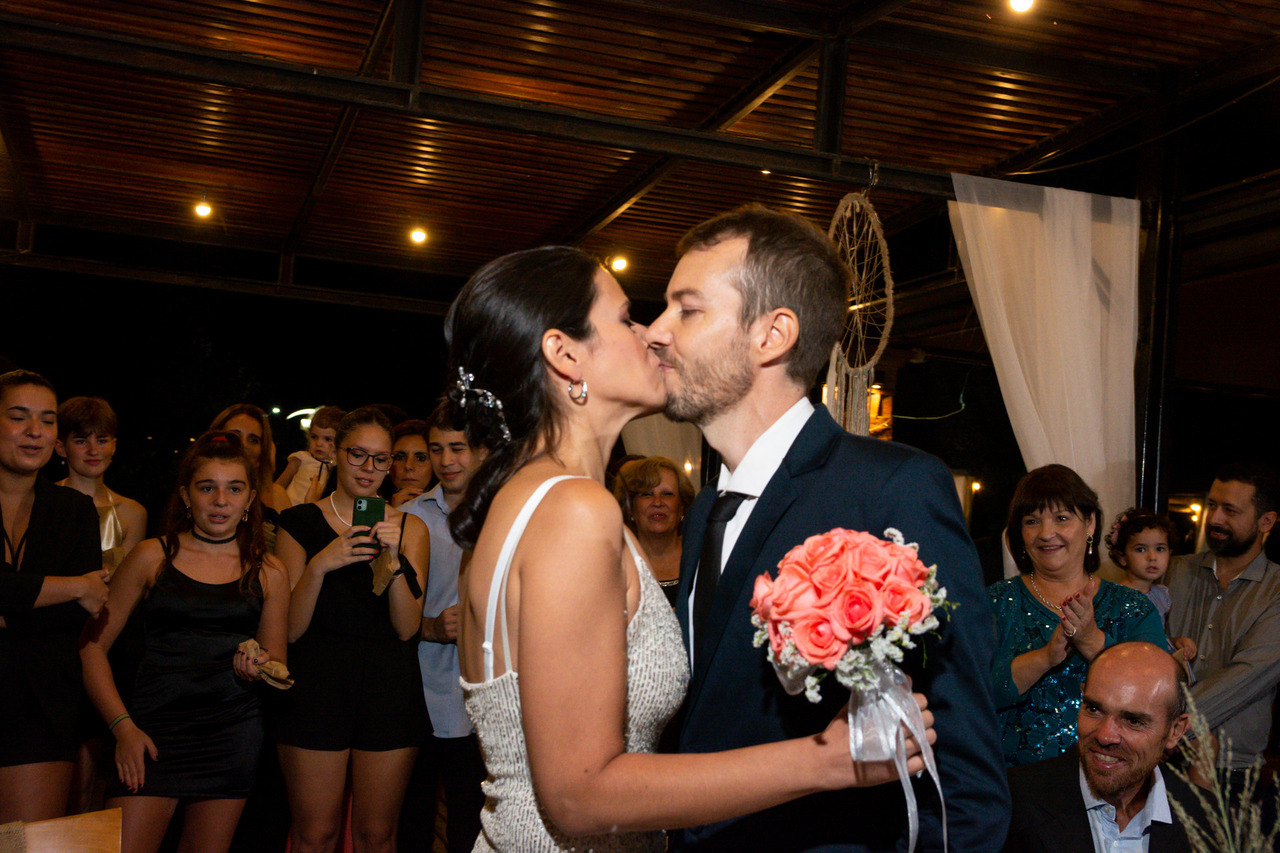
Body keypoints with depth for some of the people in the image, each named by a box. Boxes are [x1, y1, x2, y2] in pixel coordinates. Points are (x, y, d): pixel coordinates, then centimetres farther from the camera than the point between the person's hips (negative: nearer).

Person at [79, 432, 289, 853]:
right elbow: (92, 646, 1)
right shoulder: (152, 557, 1)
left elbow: (279, 668, 15)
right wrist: (122, 726, -8)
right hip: (153, 731, -2)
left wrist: (260, 669, -8)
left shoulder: (268, 573, 7)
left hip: (233, 732, 2)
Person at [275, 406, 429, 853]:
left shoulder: (410, 528, 6)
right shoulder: (301, 522, 3)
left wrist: (395, 560, -17)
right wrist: (320, 565, -19)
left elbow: (408, 628, -2)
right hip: (318, 686, -1)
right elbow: (291, 629, -3)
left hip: (389, 693, 1)